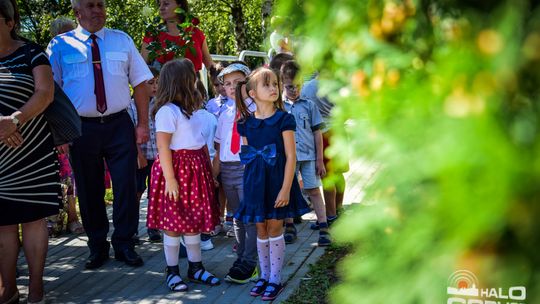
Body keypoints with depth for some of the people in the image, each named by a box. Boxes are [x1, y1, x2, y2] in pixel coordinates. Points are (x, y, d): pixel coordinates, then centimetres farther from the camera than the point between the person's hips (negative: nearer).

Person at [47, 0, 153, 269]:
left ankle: (124, 245, 16)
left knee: (126, 186, 1)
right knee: (89, 190, 8)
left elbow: (140, 83, 5)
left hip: (119, 125, 1)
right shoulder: (61, 45, 3)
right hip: (82, 128, -1)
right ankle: (97, 247, 23)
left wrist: (143, 123, -2)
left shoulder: (122, 40, 7)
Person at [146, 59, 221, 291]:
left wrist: (210, 171, 17)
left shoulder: (192, 109, 13)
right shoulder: (167, 111, -15)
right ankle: (172, 272, 13)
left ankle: (196, 268, 23)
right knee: (173, 223, 1)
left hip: (196, 170, 8)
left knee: (194, 221, 13)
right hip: (176, 170, -8)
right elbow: (163, 147, -18)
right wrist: (169, 178, -21)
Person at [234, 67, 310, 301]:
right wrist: (250, 184, 7)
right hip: (255, 183, 3)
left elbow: (291, 156, -10)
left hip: (277, 180, -3)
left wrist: (286, 189, -14)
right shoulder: (246, 123, 3)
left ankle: (275, 279, 15)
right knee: (261, 230, 12)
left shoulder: (284, 119, -8)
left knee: (275, 230, 3)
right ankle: (264, 276, 26)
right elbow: (246, 156, 10)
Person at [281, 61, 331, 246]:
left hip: (308, 155, 0)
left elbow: (317, 132, 5)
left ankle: (323, 229, 3)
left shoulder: (309, 105, 4)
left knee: (314, 191, 1)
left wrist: (319, 159, 1)